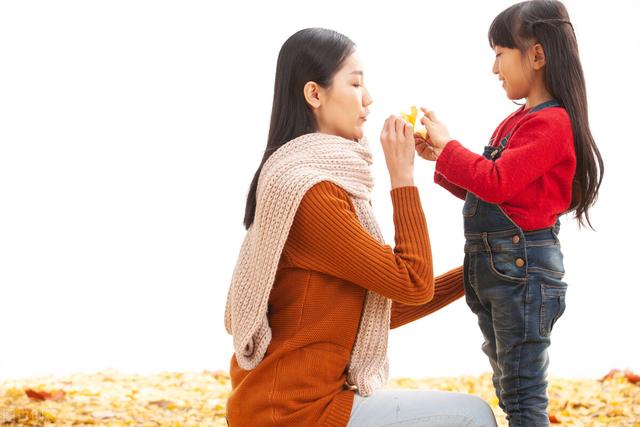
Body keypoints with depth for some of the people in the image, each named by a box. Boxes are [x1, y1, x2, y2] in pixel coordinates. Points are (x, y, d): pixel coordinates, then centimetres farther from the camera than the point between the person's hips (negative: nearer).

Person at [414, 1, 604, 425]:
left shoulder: (551, 122, -15)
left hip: (523, 267, -10)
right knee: (508, 388, 18)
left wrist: (448, 145, -14)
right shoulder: (517, 121, 13)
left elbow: (497, 183, -24)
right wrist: (440, 158, 8)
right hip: (488, 262, 10)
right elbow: (483, 191, 18)